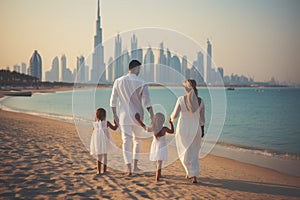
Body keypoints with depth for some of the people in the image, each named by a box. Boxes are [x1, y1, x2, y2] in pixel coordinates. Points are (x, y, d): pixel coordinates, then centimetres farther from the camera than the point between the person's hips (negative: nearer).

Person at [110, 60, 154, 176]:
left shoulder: (118, 81, 0)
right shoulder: (141, 83, -7)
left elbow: (113, 101, 3)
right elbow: (147, 102, -11)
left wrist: (115, 115, 13)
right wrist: (152, 118, -8)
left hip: (124, 116, 1)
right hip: (137, 116, -1)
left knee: (126, 142, 1)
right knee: (137, 140, 19)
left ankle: (129, 169, -4)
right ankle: (135, 165, 22)